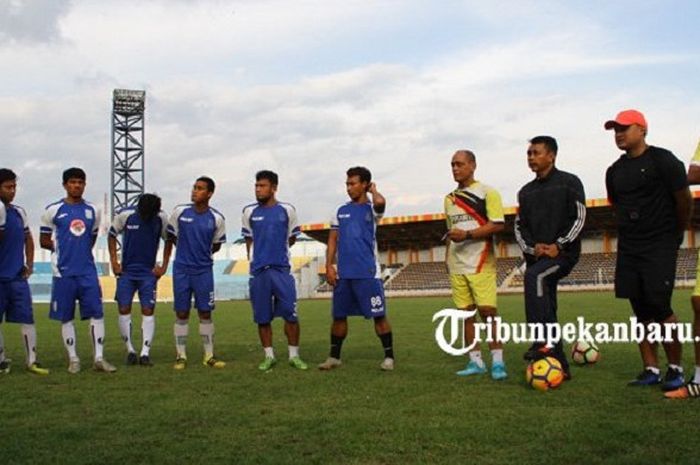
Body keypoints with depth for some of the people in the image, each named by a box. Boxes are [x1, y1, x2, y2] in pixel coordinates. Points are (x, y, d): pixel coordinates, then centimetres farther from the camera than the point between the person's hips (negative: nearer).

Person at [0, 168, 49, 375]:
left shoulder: (19, 211, 11)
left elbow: (28, 239, 20)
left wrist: (29, 264, 13)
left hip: (17, 276, 4)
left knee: (27, 318, -2)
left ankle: (32, 361, 2)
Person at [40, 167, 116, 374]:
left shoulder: (92, 211, 10)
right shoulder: (53, 210, 1)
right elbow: (44, 241, 5)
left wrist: (80, 250, 6)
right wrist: (62, 248, -3)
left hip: (88, 271, 2)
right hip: (64, 271, -2)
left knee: (97, 313, -3)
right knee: (66, 317, 4)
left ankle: (99, 358, 2)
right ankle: (73, 359, 14)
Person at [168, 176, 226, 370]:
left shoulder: (216, 218, -5)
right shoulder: (180, 211, -4)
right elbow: (171, 235, 11)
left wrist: (201, 254, 9)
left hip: (204, 270, 0)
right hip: (181, 269, 0)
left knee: (205, 313, 4)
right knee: (181, 313, 4)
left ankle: (209, 356, 13)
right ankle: (181, 356, 12)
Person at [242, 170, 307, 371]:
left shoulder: (287, 210, 1)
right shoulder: (249, 212, 6)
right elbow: (249, 240, 16)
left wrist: (276, 248, 8)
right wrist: (254, 259, 10)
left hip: (282, 269, -1)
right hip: (258, 271, 2)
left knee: (290, 314, -3)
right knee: (262, 317, 5)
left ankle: (294, 355, 8)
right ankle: (269, 356, 17)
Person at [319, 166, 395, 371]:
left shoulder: (371, 209, 0)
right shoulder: (341, 211, 13)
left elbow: (380, 202, -26)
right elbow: (333, 240, 12)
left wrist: (373, 189, -5)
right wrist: (329, 266, 1)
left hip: (368, 273, -4)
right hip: (343, 274, 4)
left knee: (379, 316, -1)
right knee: (339, 316, 9)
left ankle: (389, 357, 8)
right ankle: (334, 357, 21)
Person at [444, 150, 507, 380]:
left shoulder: (487, 192, -3)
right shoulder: (449, 199, 17)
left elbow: (498, 225, -11)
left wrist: (467, 235, -18)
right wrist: (447, 257, 14)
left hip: (480, 263, -6)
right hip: (457, 266, 6)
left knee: (487, 310, -9)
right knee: (466, 312, 5)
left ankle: (497, 361, -1)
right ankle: (475, 361, 11)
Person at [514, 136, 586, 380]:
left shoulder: (569, 182, 0)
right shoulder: (526, 191, 16)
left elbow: (579, 218, -6)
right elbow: (519, 225, 13)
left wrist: (558, 245, -15)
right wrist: (532, 248, -5)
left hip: (564, 252, -6)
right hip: (537, 256, 6)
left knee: (534, 276, -34)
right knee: (547, 311, 4)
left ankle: (544, 341, -34)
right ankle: (560, 367, 12)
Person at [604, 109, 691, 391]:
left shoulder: (662, 161, -8)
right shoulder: (615, 171, 12)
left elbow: (683, 199, -5)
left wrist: (675, 234, 4)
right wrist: (632, 232, 15)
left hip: (660, 247, -6)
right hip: (628, 249, 6)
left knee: (659, 306, -11)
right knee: (641, 311, 6)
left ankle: (675, 369, 4)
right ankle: (651, 369, 12)